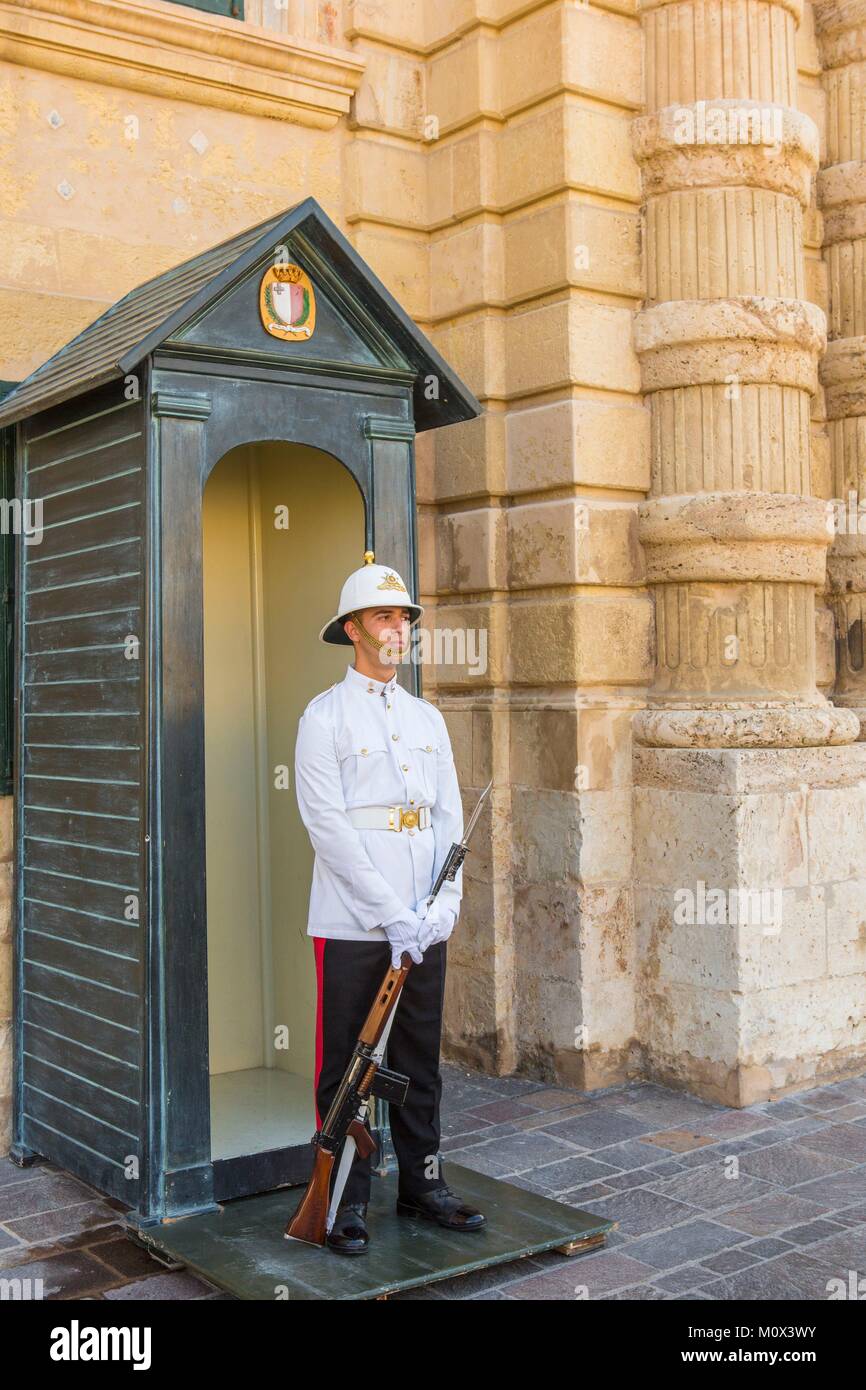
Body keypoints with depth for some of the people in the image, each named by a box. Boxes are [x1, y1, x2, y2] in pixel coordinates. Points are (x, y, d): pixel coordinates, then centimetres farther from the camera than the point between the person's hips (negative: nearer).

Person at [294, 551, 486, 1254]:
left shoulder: (428, 717, 13)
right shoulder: (326, 715, -4)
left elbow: (450, 815, 10)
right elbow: (327, 822, -12)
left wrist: (444, 905, -4)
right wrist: (391, 913, -16)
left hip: (424, 926, 5)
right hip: (352, 924, -5)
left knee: (421, 1062, 13)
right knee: (346, 1067, 3)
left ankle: (423, 1182, 25)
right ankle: (346, 1201, 15)